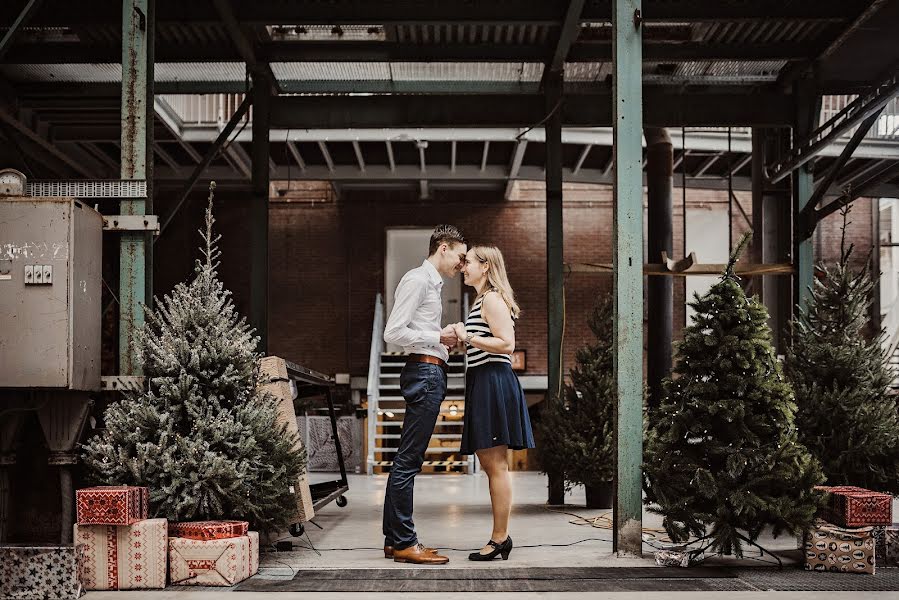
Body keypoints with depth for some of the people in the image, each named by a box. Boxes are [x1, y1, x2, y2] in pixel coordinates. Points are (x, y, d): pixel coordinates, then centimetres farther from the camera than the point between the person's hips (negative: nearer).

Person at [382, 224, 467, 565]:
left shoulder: (431, 283, 24)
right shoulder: (417, 280, -7)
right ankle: (404, 542, -8)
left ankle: (394, 539, 13)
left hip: (429, 374, 11)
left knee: (407, 460, 10)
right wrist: (439, 338, -11)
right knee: (409, 460, -9)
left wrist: (446, 342, 12)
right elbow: (393, 333, -15)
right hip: (425, 373, -11)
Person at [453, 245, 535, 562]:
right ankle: (501, 537, 16)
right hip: (482, 384, 11)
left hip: (493, 383, -11)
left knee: (495, 464, -7)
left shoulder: (492, 298, -10)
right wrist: (461, 339, 14)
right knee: (489, 464, 11)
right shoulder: (482, 300, 21)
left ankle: (500, 538, -3)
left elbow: (506, 344, -19)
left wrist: (468, 337, -17)